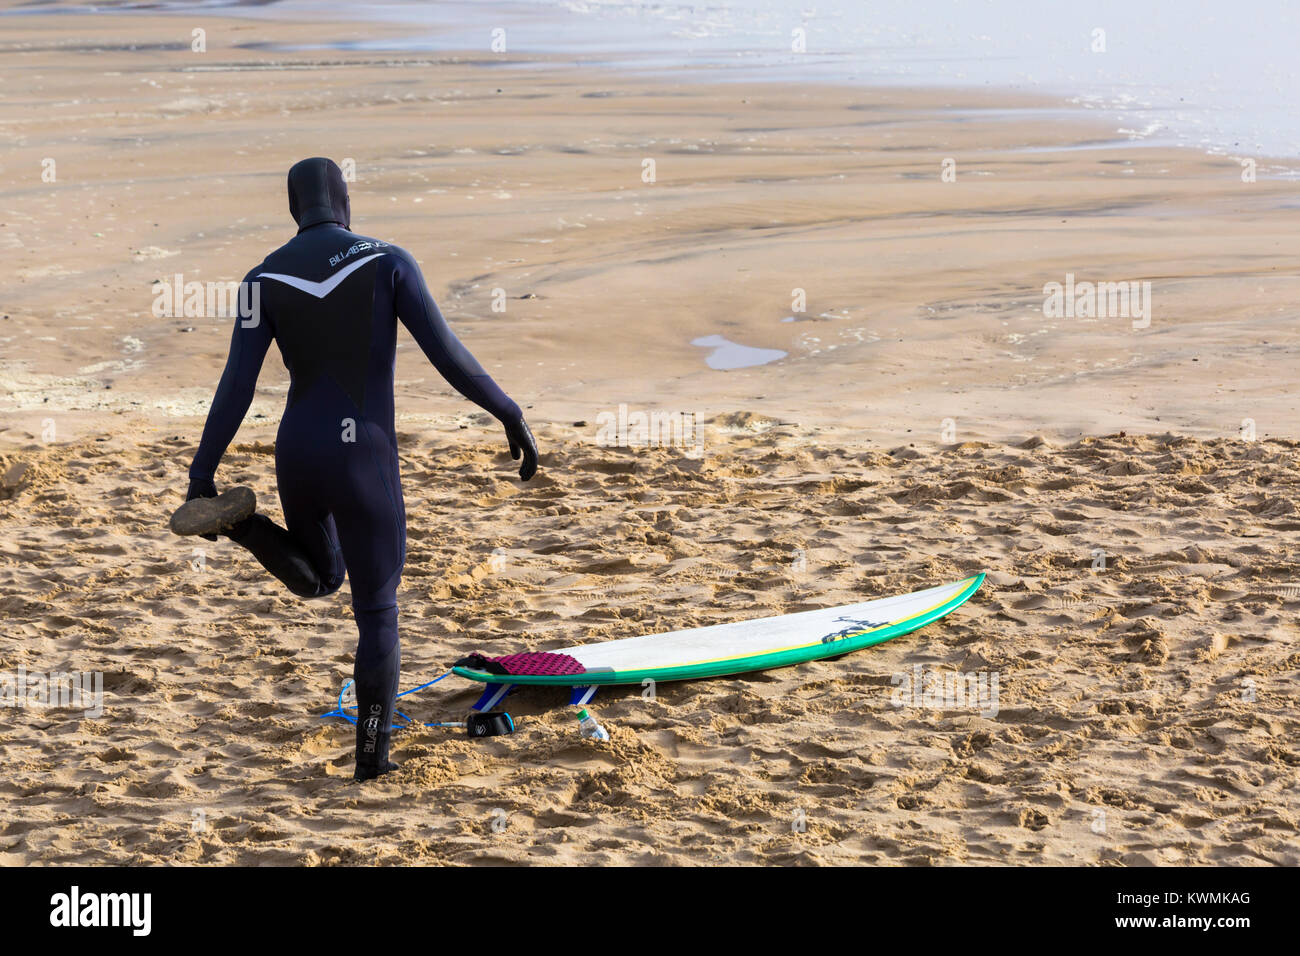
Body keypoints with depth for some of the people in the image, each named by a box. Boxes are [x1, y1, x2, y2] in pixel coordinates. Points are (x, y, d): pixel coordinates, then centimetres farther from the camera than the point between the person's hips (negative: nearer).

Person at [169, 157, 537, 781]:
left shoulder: (263, 279, 0)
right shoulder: (388, 261, -7)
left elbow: (236, 387, -6)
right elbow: (448, 355, -10)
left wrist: (201, 478, -5)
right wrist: (511, 416, -1)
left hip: (298, 456, 3)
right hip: (365, 465, -3)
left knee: (320, 579, 30)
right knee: (377, 611, 13)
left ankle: (245, 524, -2)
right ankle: (372, 753, 10)